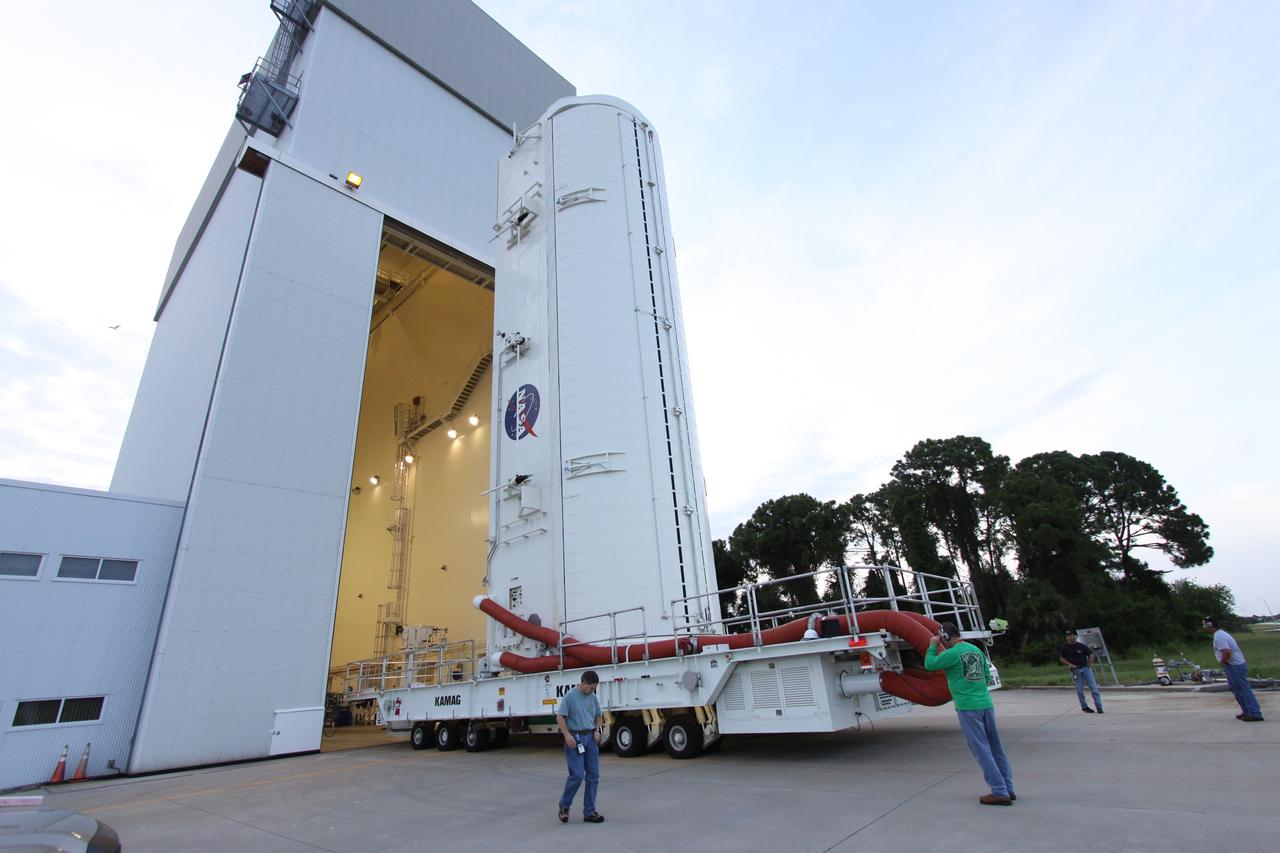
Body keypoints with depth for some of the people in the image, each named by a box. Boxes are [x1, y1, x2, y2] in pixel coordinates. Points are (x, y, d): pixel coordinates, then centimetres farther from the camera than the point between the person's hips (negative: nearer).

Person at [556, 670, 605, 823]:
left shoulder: (593, 697, 8)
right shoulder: (570, 696, -10)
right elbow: (560, 717, -12)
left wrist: (597, 730, 3)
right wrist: (567, 735, -21)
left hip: (591, 738, 6)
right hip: (575, 738, -6)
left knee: (593, 776, 4)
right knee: (577, 775, -10)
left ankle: (590, 812, 13)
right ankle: (564, 805, 15)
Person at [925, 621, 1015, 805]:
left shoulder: (952, 654, -13)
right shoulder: (976, 650, 10)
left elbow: (929, 665, -6)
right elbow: (987, 675, 17)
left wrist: (932, 646, 5)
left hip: (968, 708, -8)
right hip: (986, 704, 8)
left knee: (982, 750, 0)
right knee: (995, 748, 16)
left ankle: (1000, 793, 4)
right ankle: (1008, 789, 24)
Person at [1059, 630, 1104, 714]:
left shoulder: (1081, 645, -3)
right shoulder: (1065, 647, -1)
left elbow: (1091, 654, 6)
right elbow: (1061, 657, 7)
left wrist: (1089, 664, 0)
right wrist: (1069, 664, -5)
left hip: (1086, 668, 0)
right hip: (1075, 670, 0)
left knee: (1093, 687, -2)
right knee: (1080, 690, 4)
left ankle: (1098, 706, 3)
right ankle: (1084, 706, 15)